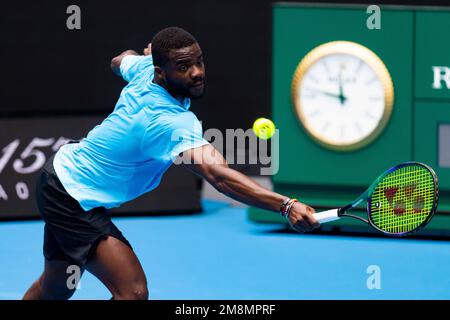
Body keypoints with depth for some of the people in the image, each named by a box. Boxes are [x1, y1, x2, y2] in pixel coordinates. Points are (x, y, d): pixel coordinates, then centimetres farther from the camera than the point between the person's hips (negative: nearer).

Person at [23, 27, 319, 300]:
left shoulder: (144, 68, -9)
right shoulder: (173, 123, -35)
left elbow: (120, 61, 18)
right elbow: (220, 176, -49)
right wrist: (286, 206, -58)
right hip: (76, 197, -10)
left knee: (57, 286, 25)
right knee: (133, 291, -20)